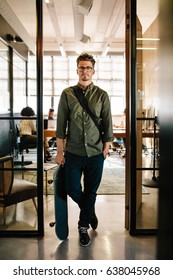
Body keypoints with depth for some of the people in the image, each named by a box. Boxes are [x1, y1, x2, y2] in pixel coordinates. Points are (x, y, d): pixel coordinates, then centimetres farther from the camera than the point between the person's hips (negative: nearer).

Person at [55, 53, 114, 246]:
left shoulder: (102, 95, 0)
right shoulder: (67, 94, 0)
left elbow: (108, 125, 2)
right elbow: (61, 125, -1)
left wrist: (105, 150, 0)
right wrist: (60, 152, -2)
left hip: (95, 154, 0)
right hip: (73, 153, 0)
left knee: (90, 192, 10)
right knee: (72, 189, 8)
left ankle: (83, 226, 31)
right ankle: (90, 212, 39)